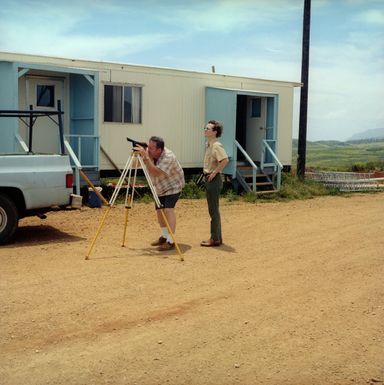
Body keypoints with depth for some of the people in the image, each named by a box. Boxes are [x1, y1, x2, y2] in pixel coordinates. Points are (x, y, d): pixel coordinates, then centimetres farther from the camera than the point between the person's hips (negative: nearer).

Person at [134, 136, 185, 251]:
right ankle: (164, 236, 26)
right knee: (159, 210, 9)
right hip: (160, 188, 8)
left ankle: (170, 241, -21)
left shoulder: (168, 157, -32)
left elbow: (156, 172, -41)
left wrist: (146, 156, -44)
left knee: (168, 209, -21)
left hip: (173, 186, -7)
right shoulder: (148, 153, -11)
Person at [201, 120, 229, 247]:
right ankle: (217, 237, 23)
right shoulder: (209, 144, 13)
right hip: (209, 179, 10)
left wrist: (215, 172, -23)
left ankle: (215, 239, 3)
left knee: (213, 210, -4)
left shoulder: (217, 145, -17)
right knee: (213, 209, 14)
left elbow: (225, 160, -31)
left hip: (214, 179, -10)